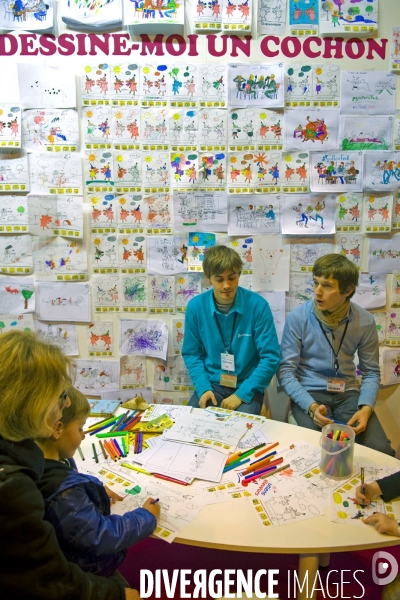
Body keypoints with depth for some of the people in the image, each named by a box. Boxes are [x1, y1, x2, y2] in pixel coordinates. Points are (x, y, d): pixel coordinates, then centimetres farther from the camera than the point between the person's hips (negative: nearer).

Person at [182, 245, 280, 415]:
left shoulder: (257, 305, -12)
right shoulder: (195, 306, -6)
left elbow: (270, 357, -10)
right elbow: (191, 353, 4)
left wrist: (242, 394, -15)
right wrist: (203, 387, -10)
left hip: (246, 386, -2)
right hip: (211, 384, 2)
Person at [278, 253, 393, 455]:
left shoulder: (365, 321, -5)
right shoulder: (297, 317, -12)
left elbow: (371, 372, 4)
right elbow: (286, 371, -10)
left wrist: (366, 408, -15)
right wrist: (311, 406, -24)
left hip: (347, 393, 3)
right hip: (309, 393, -2)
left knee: (380, 450, -17)